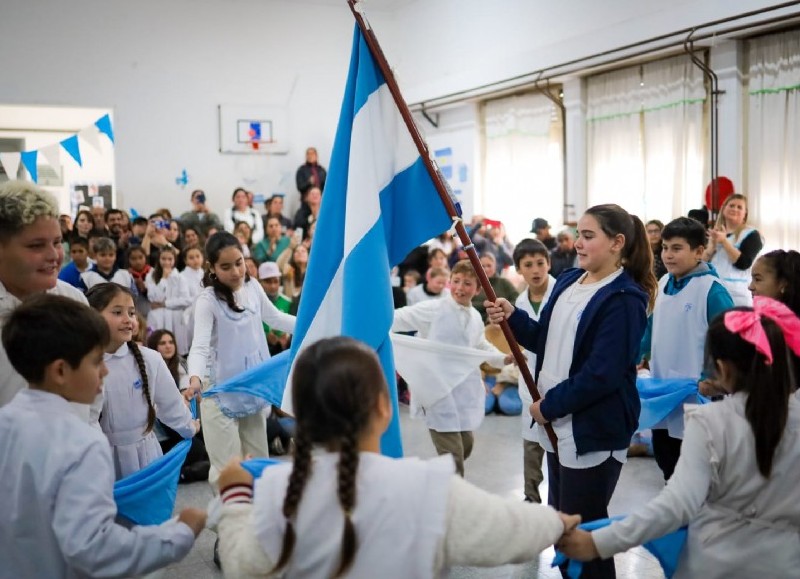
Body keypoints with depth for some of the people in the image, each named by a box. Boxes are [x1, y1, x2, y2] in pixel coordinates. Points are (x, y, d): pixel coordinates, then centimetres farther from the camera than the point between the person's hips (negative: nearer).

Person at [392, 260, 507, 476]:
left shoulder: (476, 317, 9)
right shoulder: (433, 309, -12)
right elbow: (397, 318, -16)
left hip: (464, 391, 7)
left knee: (466, 446, 20)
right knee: (452, 455, -8)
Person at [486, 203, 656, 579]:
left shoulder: (624, 299, -17)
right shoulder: (568, 281, 9)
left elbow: (602, 374, -22)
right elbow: (548, 341, 14)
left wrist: (550, 405, -15)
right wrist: (513, 318, -3)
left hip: (594, 431, -9)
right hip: (559, 424, 9)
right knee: (558, 523, 19)